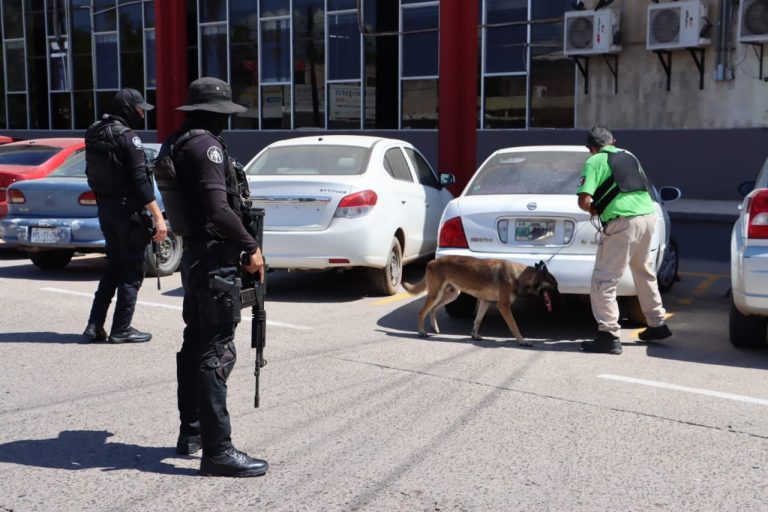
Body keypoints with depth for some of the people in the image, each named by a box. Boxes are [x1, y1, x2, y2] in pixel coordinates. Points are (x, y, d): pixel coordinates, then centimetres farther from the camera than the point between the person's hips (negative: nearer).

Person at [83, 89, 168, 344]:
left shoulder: (94, 134, 9)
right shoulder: (127, 137, -15)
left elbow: (93, 176, 14)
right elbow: (140, 181, -21)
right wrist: (158, 216, -21)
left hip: (105, 208, 8)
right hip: (127, 209, -8)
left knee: (114, 267, 18)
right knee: (132, 272, 3)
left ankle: (95, 325, 17)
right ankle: (121, 330, 8)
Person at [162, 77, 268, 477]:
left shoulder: (177, 143, 14)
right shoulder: (205, 145, -16)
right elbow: (219, 208, -26)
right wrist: (250, 248, -19)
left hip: (194, 256, 10)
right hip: (214, 259, -10)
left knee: (195, 346, 18)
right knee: (216, 353, -8)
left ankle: (191, 432, 29)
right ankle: (217, 451, -5)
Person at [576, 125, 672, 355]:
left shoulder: (595, 162, 1)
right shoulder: (629, 156, 22)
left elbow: (584, 200, -11)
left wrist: (594, 210, 11)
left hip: (622, 222, -7)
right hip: (647, 215, 8)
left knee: (604, 280, -2)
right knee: (645, 273, 25)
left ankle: (609, 336, -7)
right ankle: (658, 324, 35)